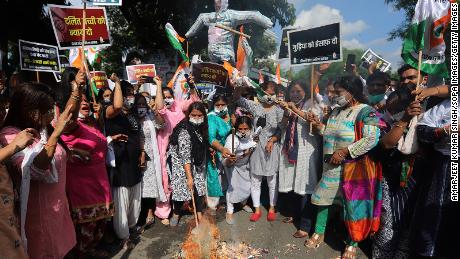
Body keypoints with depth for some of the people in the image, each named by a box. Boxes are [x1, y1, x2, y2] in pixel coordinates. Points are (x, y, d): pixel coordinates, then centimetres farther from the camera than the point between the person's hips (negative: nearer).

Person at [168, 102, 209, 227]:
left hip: (196, 165, 7)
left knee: (199, 187, 3)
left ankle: (199, 215, 16)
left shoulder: (201, 128, -3)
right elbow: (185, 156, -27)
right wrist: (189, 177, -27)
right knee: (182, 189, -1)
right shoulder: (184, 131, -26)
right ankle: (176, 214, 24)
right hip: (181, 165, -6)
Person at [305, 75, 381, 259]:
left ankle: (352, 243, 27)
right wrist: (318, 124, 7)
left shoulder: (365, 111, -13)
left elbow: (372, 139, -25)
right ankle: (319, 233, 32)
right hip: (331, 166, 7)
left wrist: (344, 152, -25)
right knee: (322, 197, 13)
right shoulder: (336, 111, 11)